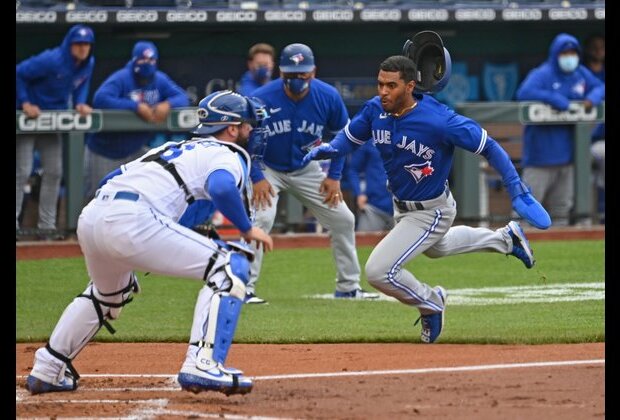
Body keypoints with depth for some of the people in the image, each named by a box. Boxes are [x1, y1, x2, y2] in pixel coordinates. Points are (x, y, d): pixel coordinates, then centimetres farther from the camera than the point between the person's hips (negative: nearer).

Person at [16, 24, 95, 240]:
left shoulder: (88, 64, -5)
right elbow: (19, 74, -22)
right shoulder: (51, 60, -27)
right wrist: (25, 103, -26)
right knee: (22, 172, -11)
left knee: (54, 172, 6)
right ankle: (14, 223, -8)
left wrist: (80, 103, -7)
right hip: (29, 116, -7)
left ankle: (47, 226, 12)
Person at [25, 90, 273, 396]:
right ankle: (202, 365, -17)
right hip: (133, 220, -9)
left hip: (89, 216, 9)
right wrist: (247, 229, -1)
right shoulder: (228, 155, 10)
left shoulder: (175, 147, 33)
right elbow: (222, 188, -15)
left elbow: (113, 179, 35)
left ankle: (47, 370, 38)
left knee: (109, 292, 37)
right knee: (230, 267, -4)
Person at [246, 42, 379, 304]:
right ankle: (244, 289, -18)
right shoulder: (261, 99, -26)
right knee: (260, 219, -26)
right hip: (267, 169, -4)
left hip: (306, 170, 4)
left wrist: (334, 176, -3)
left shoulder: (328, 97, -17)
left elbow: (341, 135, 1)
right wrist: (256, 178, -22)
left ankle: (348, 287, 18)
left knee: (343, 219, 3)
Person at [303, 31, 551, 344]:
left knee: (378, 271, -16)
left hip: (432, 212, -8)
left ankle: (430, 302, 12)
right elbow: (350, 136, 2)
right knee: (435, 247, 36)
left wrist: (518, 193, -26)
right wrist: (329, 149, -21)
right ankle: (504, 238, 53)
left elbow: (489, 148, -25)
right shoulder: (375, 110, -16)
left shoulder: (440, 121, -33)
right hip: (402, 207, 8)